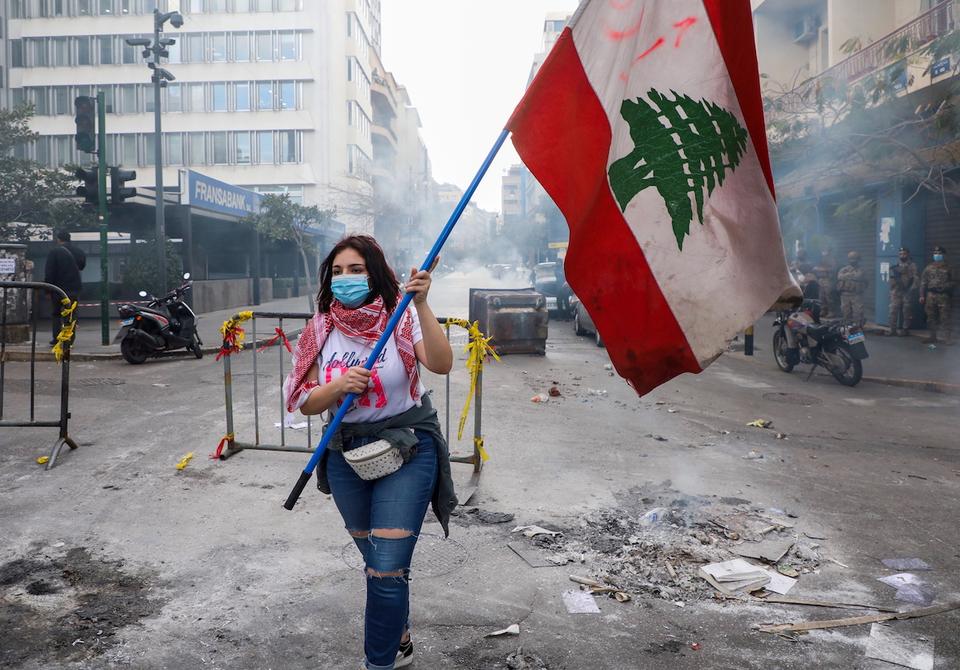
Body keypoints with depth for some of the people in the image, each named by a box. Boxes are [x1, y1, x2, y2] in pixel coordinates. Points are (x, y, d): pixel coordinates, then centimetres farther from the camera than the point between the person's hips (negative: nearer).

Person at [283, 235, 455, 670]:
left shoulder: (401, 317, -11)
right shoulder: (322, 330, 0)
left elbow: (441, 364, -28)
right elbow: (306, 403, -1)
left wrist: (421, 305, -37)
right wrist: (339, 386, -20)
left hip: (406, 451, -4)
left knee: (387, 569, -8)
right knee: (377, 563, 20)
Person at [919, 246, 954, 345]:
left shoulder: (947, 269, 9)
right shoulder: (928, 268, 8)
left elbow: (951, 283, 15)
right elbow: (923, 282, 6)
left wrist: (951, 296, 11)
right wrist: (922, 295, -2)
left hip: (944, 296, -1)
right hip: (931, 295, 1)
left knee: (945, 317, -5)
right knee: (931, 317, 4)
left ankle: (946, 338, -4)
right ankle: (932, 337, 11)